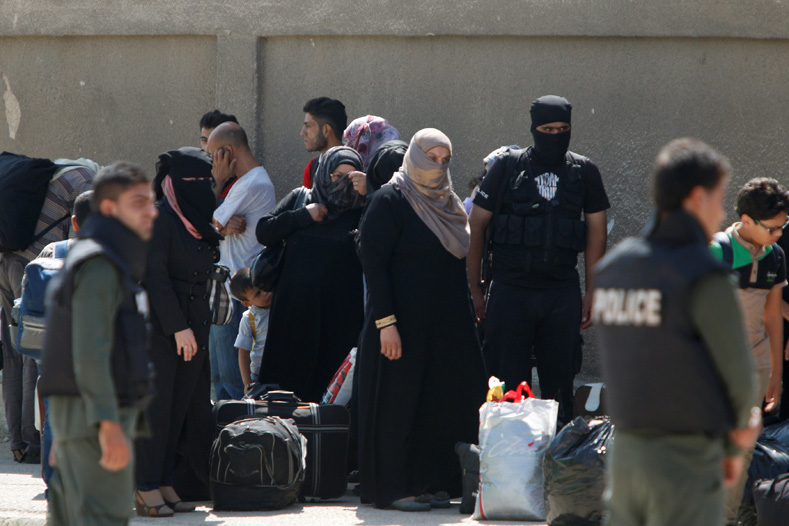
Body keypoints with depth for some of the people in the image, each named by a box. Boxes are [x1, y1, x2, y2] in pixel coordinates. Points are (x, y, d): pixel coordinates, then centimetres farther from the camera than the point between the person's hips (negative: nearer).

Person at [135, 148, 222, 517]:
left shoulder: (199, 220, 14)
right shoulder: (159, 218, -11)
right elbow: (155, 275, -16)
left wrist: (197, 326, 14)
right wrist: (178, 327, -19)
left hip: (192, 324, 8)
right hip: (159, 324, -8)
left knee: (179, 406, 6)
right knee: (156, 405, -6)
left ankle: (164, 484, 9)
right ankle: (147, 489, -3)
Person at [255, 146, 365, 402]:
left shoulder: (360, 213, 5)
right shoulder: (300, 198, 11)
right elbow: (263, 232, 4)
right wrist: (303, 216, -3)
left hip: (339, 316, -2)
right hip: (294, 310, 2)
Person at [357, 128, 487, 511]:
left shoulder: (449, 203, 15)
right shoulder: (391, 201, -7)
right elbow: (373, 262, -12)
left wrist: (468, 315, 13)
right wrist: (385, 321, -19)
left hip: (447, 325, 7)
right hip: (406, 324, -7)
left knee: (442, 403, 5)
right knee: (399, 403, -3)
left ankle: (431, 482, 13)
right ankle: (393, 488, 2)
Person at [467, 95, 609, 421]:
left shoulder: (584, 172, 7)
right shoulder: (507, 167, 1)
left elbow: (596, 233, 11)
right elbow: (475, 227, 3)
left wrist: (593, 294, 4)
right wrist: (475, 290, -2)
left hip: (563, 293, 2)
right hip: (511, 289, -2)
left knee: (559, 383, 6)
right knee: (508, 384, -2)